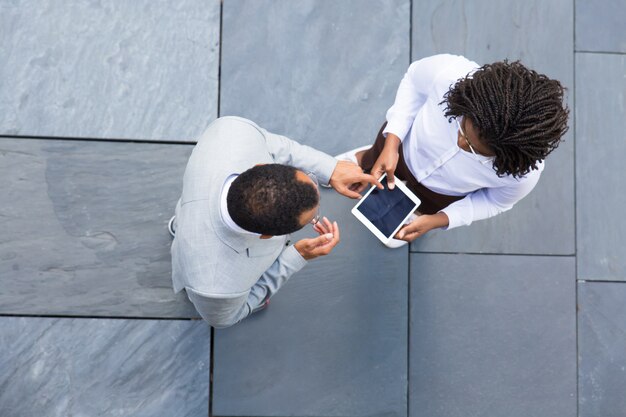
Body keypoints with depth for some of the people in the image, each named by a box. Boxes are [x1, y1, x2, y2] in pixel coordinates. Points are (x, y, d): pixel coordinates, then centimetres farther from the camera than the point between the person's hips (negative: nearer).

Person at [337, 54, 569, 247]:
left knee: (422, 209, 34)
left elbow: (495, 202, -18)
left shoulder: (523, 173, -43)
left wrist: (437, 221, -28)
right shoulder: (449, 73, -45)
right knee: (371, 167, 34)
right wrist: (392, 144, -28)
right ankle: (364, 158, 70)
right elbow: (414, 78, -19)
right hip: (403, 145, 1)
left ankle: (418, 214, 70)